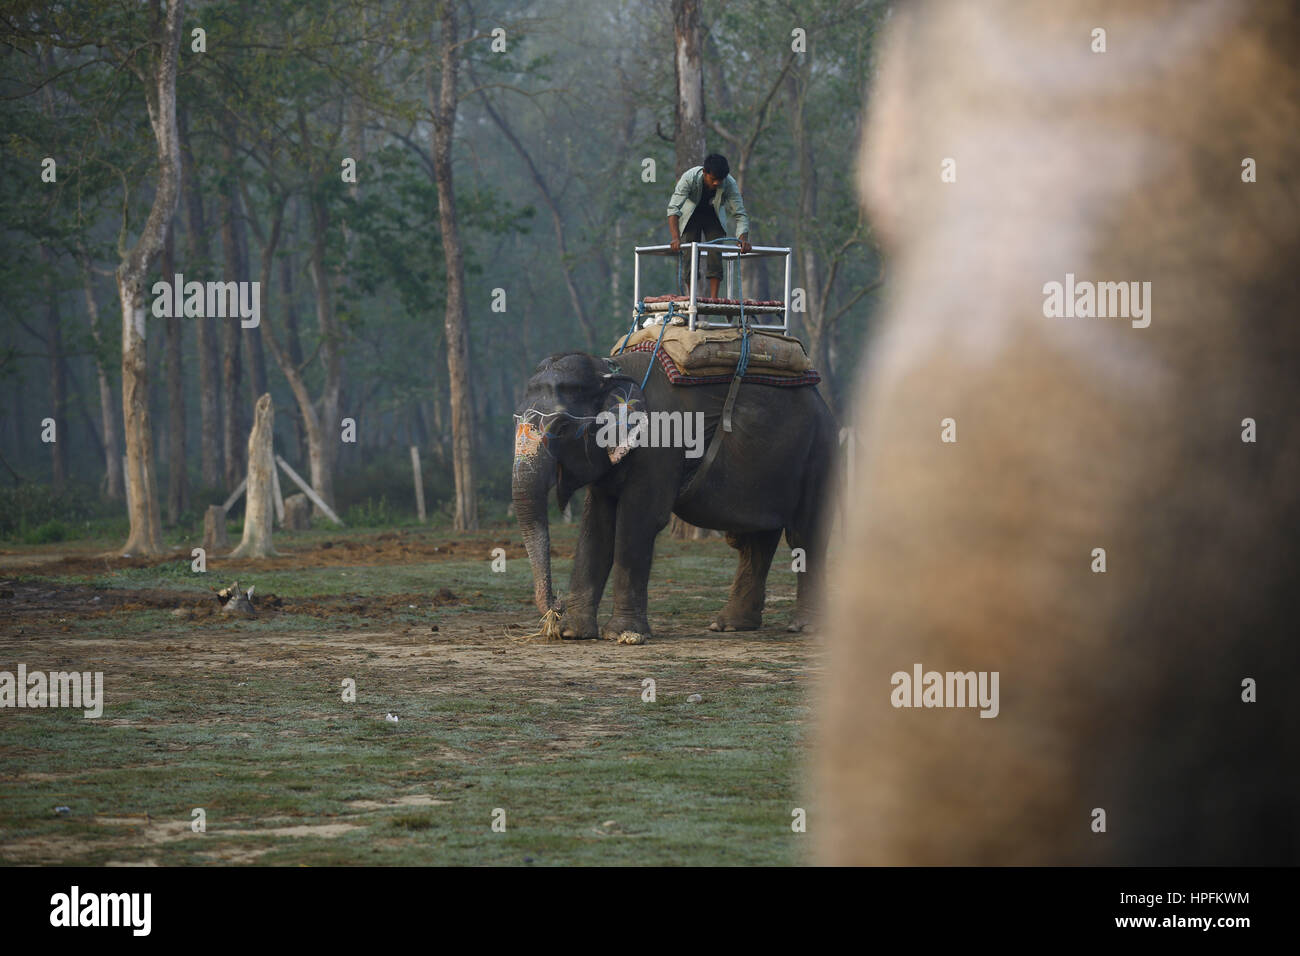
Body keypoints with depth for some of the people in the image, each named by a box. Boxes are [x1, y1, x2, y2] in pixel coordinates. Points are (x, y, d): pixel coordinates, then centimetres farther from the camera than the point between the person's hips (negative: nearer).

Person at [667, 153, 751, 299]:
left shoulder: (730, 184, -32)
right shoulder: (689, 178, -37)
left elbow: (739, 215, -29)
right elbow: (673, 208, -42)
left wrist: (743, 239, -47)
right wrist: (676, 238, -55)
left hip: (714, 215, 1)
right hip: (692, 215, -1)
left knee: (715, 255, -13)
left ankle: (713, 298, -13)